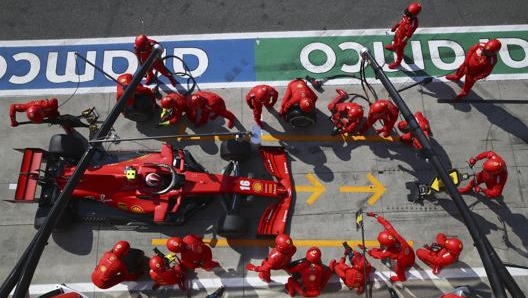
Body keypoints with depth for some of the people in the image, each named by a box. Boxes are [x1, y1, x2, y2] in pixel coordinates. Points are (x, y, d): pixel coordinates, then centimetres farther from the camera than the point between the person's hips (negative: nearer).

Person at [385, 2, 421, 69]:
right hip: (398, 33, 7)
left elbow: (408, 35, -32)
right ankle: (393, 47, 73)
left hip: (402, 38, -7)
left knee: (399, 50, 16)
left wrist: (402, 42, -27)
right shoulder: (407, 15, -20)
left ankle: (397, 62, 41)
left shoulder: (413, 24, -41)